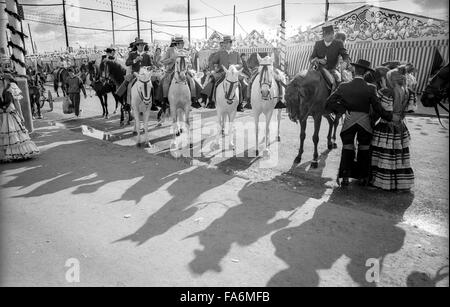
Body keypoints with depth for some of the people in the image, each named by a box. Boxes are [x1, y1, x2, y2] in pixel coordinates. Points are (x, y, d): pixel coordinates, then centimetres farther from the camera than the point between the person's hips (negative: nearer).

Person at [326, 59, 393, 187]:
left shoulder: (343, 86, -8)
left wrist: (342, 110, 2)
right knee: (364, 149, 15)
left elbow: (329, 104, -9)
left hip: (349, 121, 1)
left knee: (347, 148, 14)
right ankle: (363, 177, 24)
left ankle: (345, 177, 14)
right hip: (365, 122, 0)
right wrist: (392, 118, -1)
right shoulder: (371, 88, -12)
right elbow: (379, 109, -13)